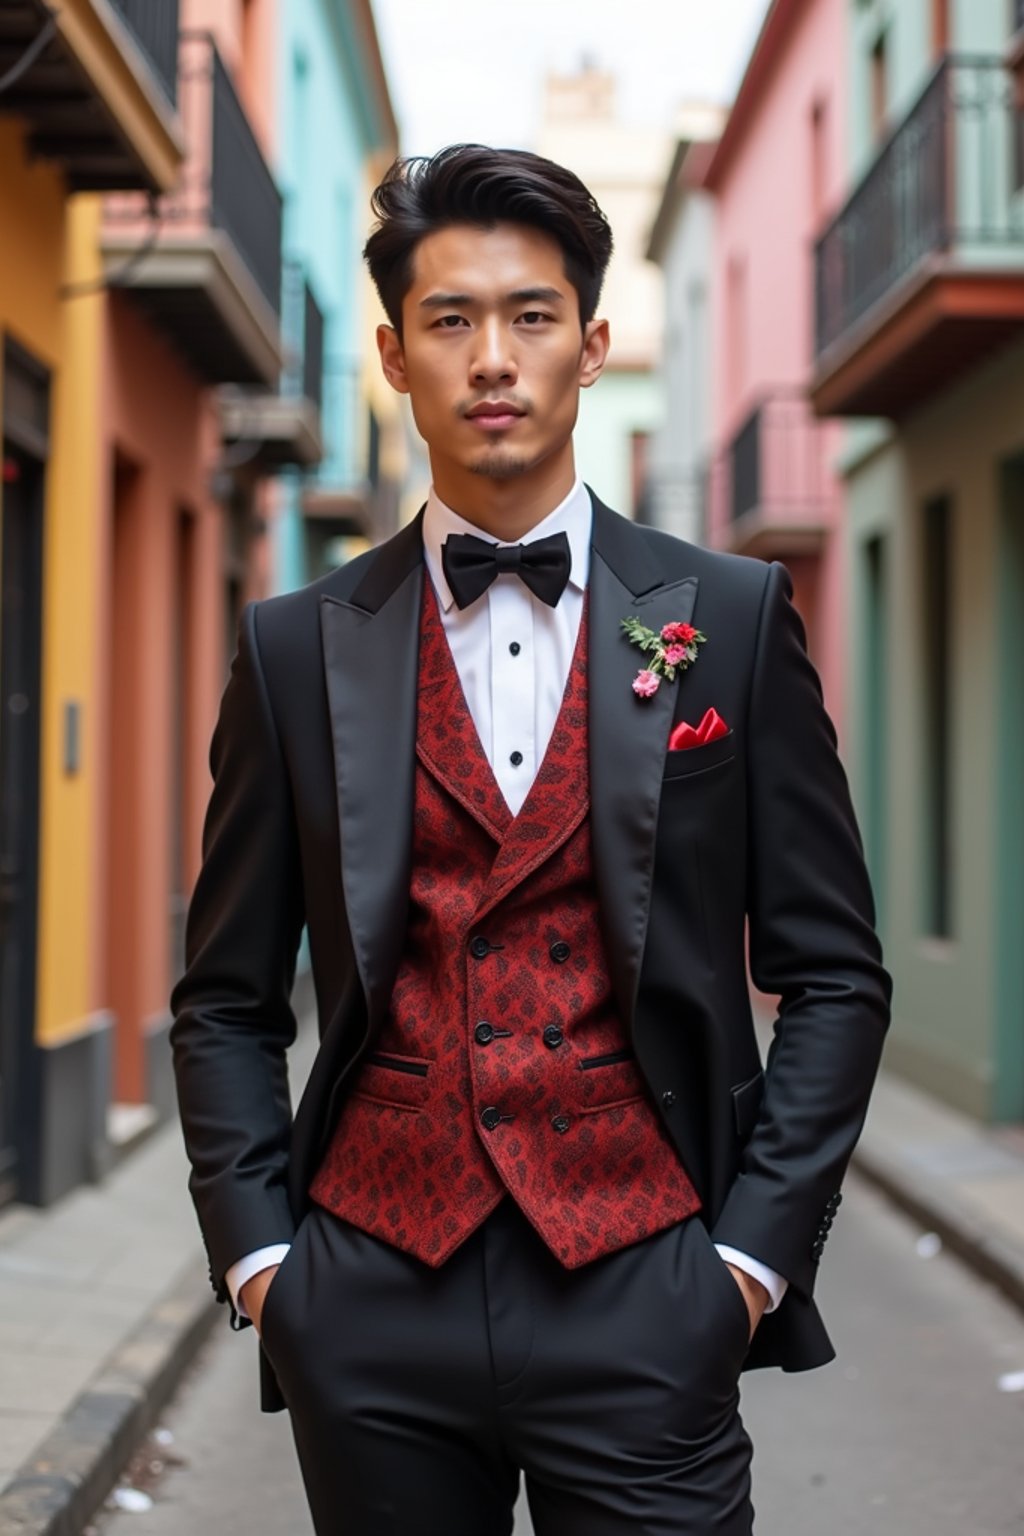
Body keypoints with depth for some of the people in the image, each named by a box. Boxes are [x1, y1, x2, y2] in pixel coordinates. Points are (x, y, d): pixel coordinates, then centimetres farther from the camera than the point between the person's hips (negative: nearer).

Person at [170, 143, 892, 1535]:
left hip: (641, 1312, -1)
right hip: (372, 1317, 1)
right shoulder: (298, 649, 6)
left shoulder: (732, 620, 3)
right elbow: (227, 1001, 9)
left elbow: (833, 977, 4)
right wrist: (255, 1251, 0)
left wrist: (753, 1251, -4)